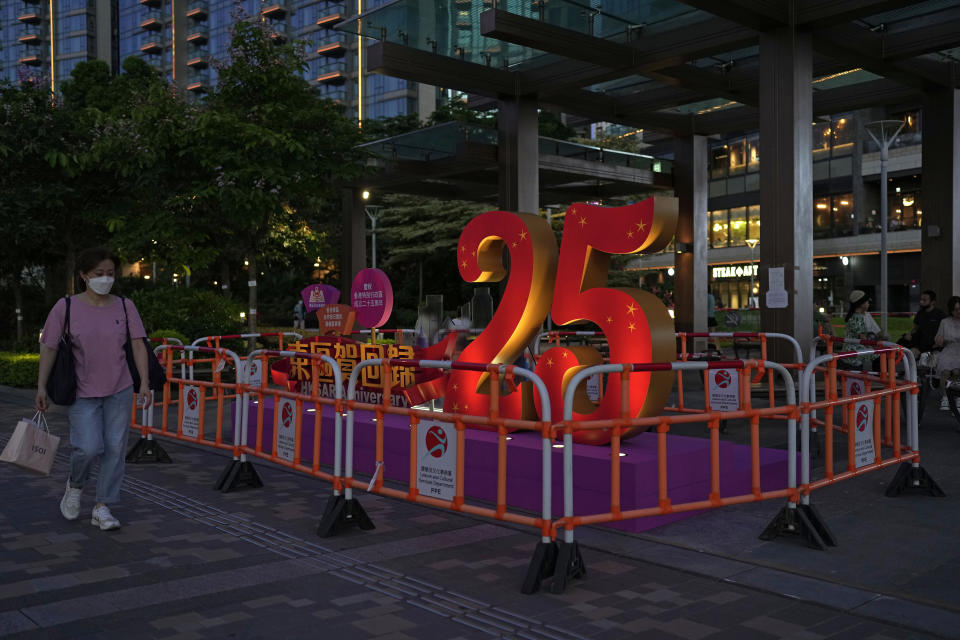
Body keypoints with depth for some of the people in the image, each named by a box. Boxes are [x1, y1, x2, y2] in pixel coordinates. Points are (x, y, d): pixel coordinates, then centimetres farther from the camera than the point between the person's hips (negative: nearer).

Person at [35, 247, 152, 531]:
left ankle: (102, 507, 16)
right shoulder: (66, 307, -4)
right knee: (89, 447, -13)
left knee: (115, 448, 2)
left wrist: (144, 383, -9)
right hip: (83, 393, -2)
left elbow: (138, 345, -1)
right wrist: (41, 386, -6)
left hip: (119, 391, 2)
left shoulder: (124, 307, 1)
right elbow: (48, 348, -2)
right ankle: (75, 485, 21)